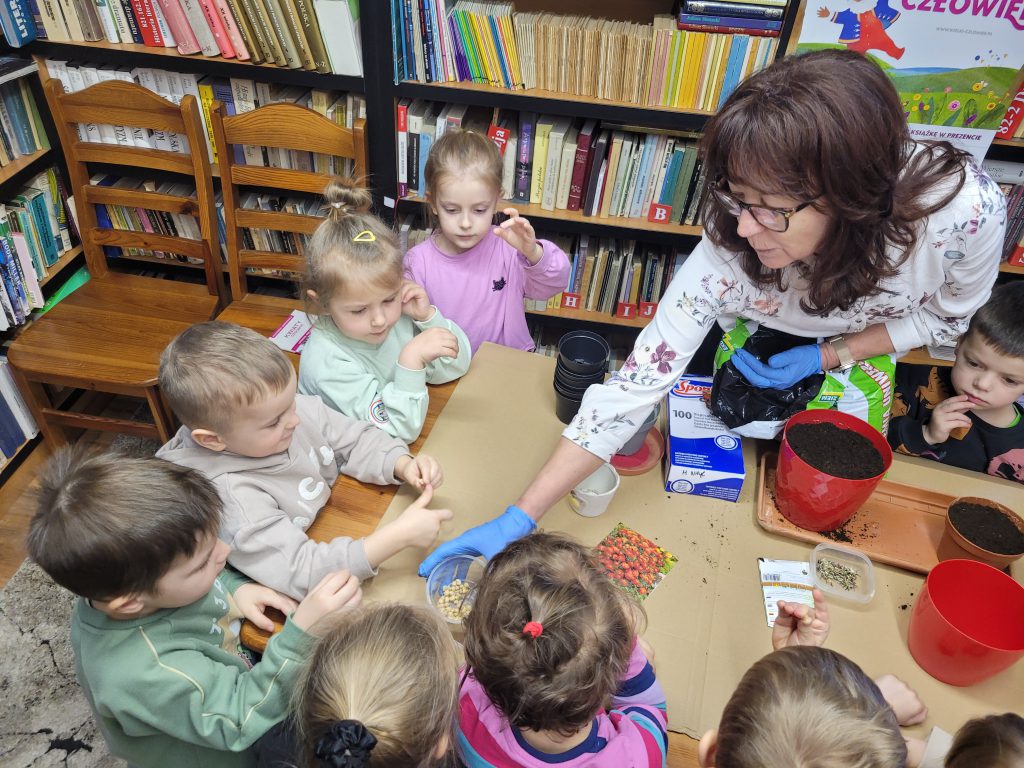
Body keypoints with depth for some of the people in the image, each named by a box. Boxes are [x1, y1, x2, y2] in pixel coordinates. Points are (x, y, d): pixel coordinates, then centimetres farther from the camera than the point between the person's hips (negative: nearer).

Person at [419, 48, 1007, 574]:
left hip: (869, 356, 2)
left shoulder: (969, 208, -40)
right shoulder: (730, 247, -42)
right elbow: (636, 385, -41)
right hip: (764, 356, -1)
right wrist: (518, 519, -45)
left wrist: (826, 356, -27)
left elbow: (945, 317, -16)